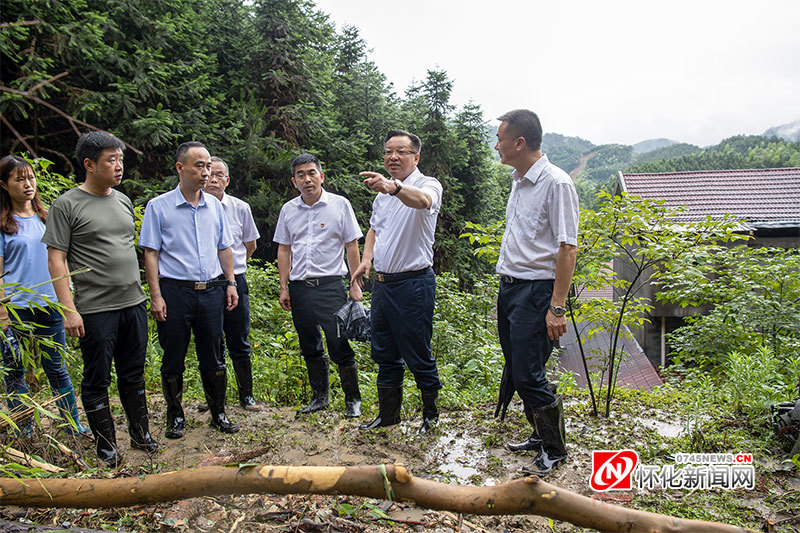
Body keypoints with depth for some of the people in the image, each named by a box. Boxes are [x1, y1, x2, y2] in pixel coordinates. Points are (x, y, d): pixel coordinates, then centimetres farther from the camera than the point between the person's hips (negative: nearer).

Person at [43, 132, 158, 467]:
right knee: (97, 380, 7)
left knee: (134, 375, 15)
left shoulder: (123, 201, 12)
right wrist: (69, 310, -14)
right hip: (95, 310, -5)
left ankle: (140, 434, 29)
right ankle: (106, 446, 20)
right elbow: (56, 259, -9)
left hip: (133, 303, 6)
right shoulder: (67, 205, -6)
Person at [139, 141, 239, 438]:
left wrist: (230, 283, 10)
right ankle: (175, 417, 23)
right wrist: (156, 296, -9)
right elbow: (150, 253, -4)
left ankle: (218, 413, 24)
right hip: (175, 291, -3)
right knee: (174, 359, 7)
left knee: (213, 357, 10)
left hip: (212, 289, 3)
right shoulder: (159, 207, -2)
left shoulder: (214, 206, 10)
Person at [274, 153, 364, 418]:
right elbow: (284, 249, 14)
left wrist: (355, 284, -4)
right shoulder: (288, 210, 10)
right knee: (310, 348, 13)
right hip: (299, 287, 4)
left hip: (330, 284, -4)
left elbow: (351, 246, 1)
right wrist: (284, 287, 9)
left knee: (340, 346, -4)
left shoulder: (339, 205, 0)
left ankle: (352, 399, 12)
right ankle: (320, 396, 28)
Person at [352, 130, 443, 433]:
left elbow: (423, 200, -36)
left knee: (418, 356, 3)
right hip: (382, 282, 8)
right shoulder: (383, 192, 14)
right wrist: (366, 259, 9)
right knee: (384, 354, 16)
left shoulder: (428, 185, -10)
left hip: (413, 284, -7)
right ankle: (388, 414, 31)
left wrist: (394, 186, -56)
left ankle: (431, 414, 24)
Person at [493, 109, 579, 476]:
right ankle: (540, 435, 32)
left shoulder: (555, 183, -14)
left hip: (536, 290, -9)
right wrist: (505, 286, 18)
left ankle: (555, 450, 14)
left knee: (529, 376, -6)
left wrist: (557, 308, -21)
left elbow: (567, 248, -18)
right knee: (516, 371, 14)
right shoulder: (518, 181, 13)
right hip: (508, 286, 9)